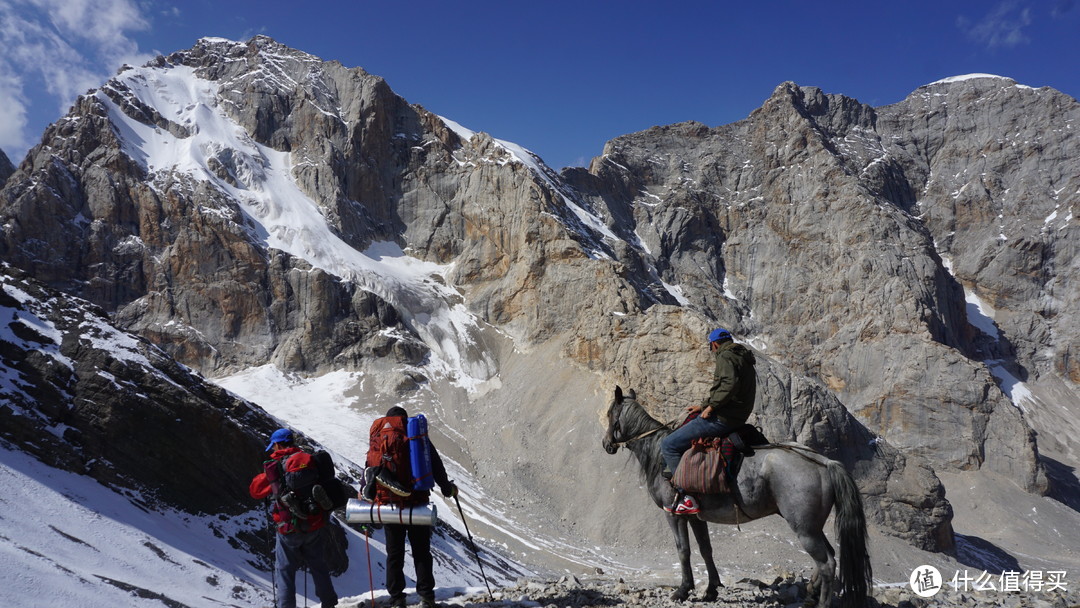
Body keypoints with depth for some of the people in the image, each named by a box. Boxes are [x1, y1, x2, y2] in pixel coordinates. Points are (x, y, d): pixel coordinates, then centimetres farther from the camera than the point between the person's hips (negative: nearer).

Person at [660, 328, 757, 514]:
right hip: (736, 417, 11)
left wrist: (711, 406, -19)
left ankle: (687, 499, -16)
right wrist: (703, 405, 25)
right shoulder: (743, 360, 22)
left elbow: (729, 384, -27)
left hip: (722, 419, -11)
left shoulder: (725, 357, -10)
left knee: (668, 445, -10)